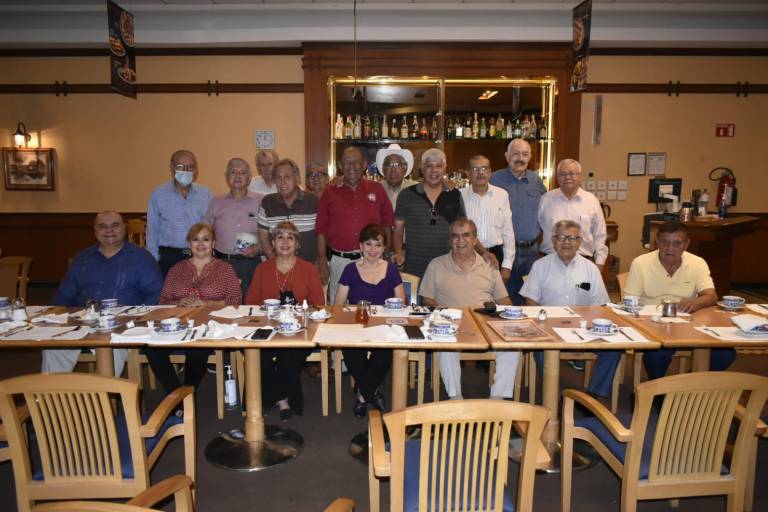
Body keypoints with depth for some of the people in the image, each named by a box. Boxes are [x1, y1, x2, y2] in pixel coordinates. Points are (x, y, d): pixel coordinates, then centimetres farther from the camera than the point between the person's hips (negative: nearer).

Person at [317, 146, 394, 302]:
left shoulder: (377, 189, 5)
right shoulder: (330, 193, 3)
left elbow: (387, 223, 10)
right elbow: (321, 230, 4)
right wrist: (322, 261, 0)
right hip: (338, 260, 0)